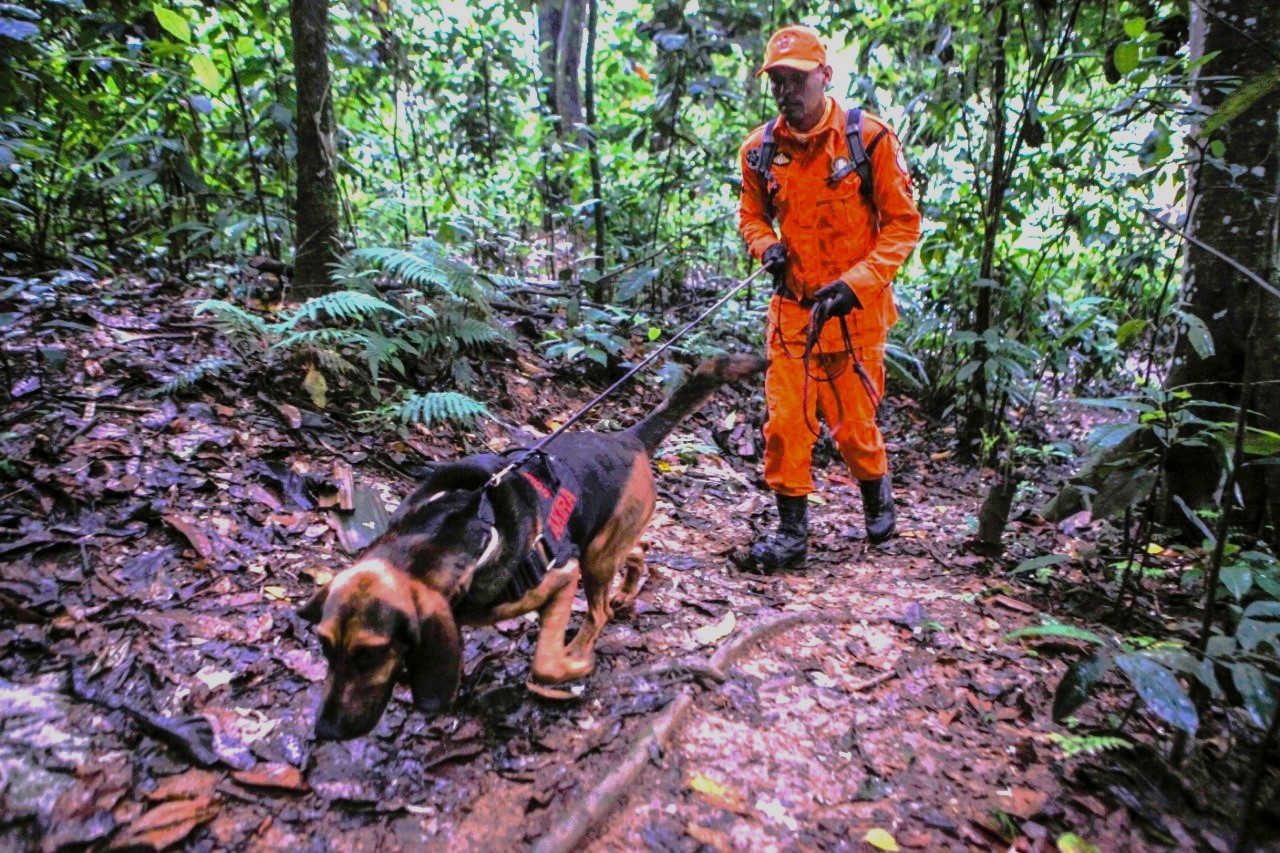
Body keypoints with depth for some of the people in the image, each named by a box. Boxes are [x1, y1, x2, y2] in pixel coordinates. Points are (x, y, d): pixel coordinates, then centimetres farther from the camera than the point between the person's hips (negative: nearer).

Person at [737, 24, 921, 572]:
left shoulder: (869, 138, -7)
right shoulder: (760, 149, 2)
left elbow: (903, 223, -5)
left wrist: (855, 283, -17)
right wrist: (766, 247, -5)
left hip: (854, 308, -2)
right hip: (792, 306, 3)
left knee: (853, 423, 5)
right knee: (784, 422, -2)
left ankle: (876, 491, 37)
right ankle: (792, 531, 13)